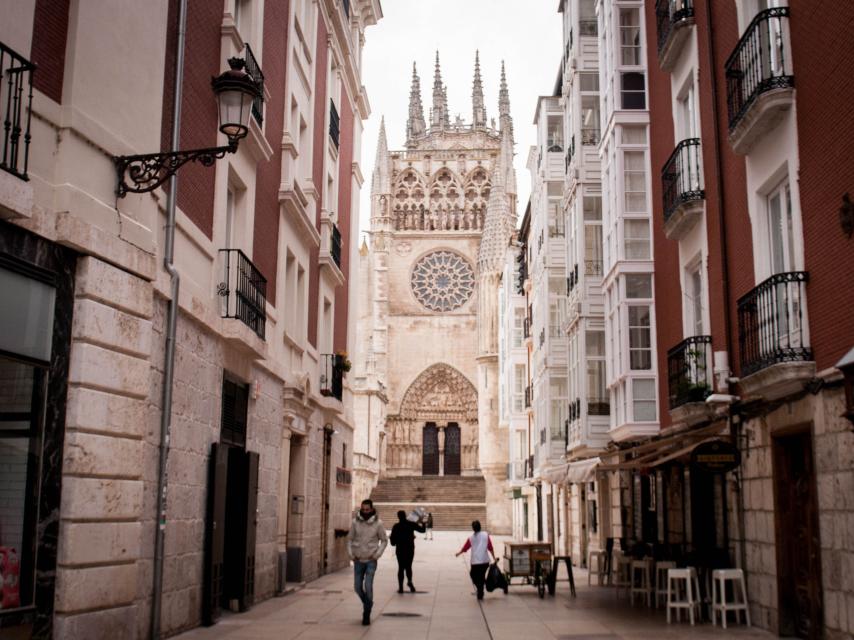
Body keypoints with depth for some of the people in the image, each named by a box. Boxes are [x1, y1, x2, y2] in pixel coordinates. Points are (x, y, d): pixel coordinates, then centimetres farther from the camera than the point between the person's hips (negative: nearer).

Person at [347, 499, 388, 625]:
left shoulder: (378, 523, -7)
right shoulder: (355, 522, -4)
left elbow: (384, 540, 2)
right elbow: (350, 539, 7)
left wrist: (377, 554, -8)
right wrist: (351, 554, -3)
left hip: (371, 560, -3)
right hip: (358, 560, 3)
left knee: (368, 586, -11)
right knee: (357, 587, 6)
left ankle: (367, 613, 1)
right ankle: (367, 604, 34)